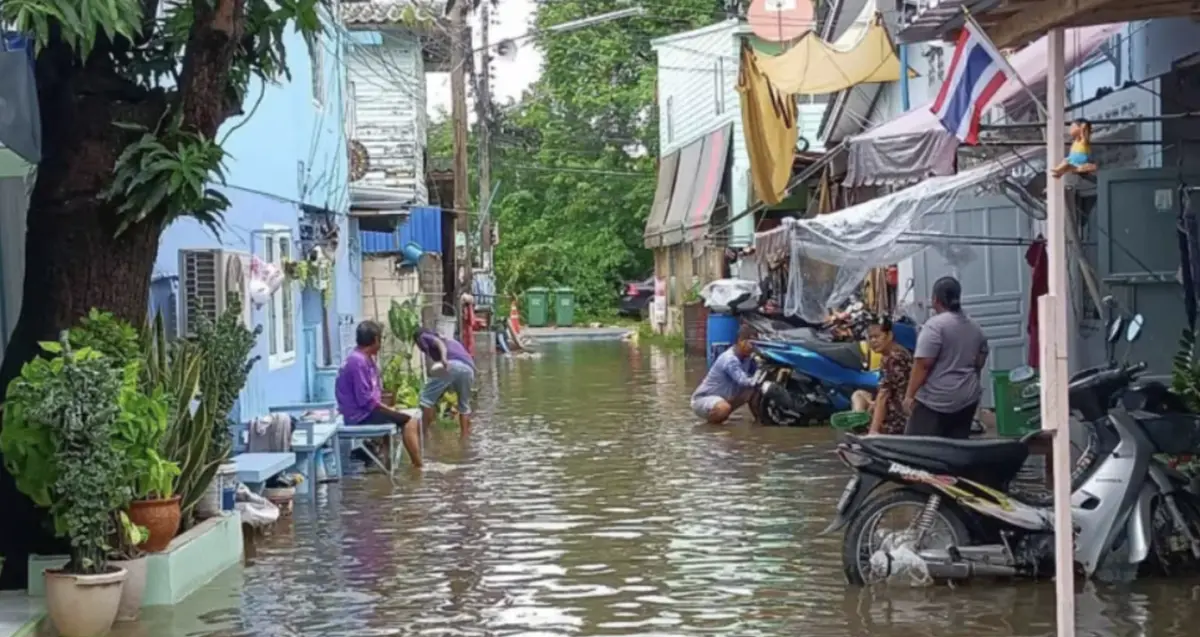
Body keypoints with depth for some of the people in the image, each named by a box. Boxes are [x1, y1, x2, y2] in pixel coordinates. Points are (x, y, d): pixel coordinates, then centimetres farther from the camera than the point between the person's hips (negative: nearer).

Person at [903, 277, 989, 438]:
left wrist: (909, 395, -12)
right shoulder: (975, 327, 11)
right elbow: (980, 363, 17)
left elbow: (922, 364, -16)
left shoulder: (935, 325, -13)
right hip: (968, 397, 8)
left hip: (936, 400, -8)